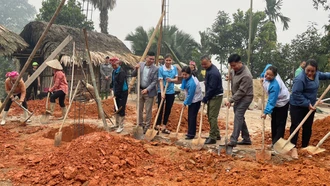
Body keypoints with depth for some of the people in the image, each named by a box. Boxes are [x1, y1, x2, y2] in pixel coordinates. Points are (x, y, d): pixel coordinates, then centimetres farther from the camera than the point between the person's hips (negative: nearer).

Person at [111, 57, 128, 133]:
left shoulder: (121, 72, -18)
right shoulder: (114, 71, 10)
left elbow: (120, 84, -21)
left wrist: (116, 94, -19)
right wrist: (111, 87, 12)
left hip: (123, 93, -9)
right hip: (117, 93, 9)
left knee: (121, 109, -6)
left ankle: (121, 126, 2)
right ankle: (117, 124, 29)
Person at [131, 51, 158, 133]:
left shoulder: (155, 69, -11)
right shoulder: (140, 64, 0)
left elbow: (154, 81, -12)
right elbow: (133, 75, 4)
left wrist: (147, 89, -21)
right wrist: (136, 69, -15)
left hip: (149, 92, -4)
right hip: (140, 90, 4)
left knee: (148, 110, 2)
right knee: (139, 109, 12)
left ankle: (147, 127, 12)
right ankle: (140, 124, 26)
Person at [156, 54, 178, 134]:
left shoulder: (174, 68, 3)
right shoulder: (161, 68, -10)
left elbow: (176, 79, 7)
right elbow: (160, 81, -15)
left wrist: (171, 80, -16)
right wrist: (162, 92, -24)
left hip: (171, 92, 5)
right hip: (162, 91, -4)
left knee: (168, 110, 9)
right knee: (160, 109, -2)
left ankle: (164, 127, 18)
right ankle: (158, 126, 4)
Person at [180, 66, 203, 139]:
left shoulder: (192, 82, -30)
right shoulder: (187, 78, -2)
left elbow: (190, 95, -24)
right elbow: (183, 87, 3)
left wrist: (185, 103, -14)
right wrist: (184, 79, -9)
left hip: (195, 100, -10)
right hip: (191, 100, 10)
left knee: (192, 117, -7)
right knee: (190, 116, 15)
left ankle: (191, 134, 0)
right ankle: (190, 132, 25)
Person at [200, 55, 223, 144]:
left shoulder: (213, 72, -23)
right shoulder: (209, 69, 9)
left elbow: (212, 88, -24)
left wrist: (205, 99, -16)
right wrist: (206, 98, 12)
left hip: (216, 96, -10)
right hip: (211, 96, 10)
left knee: (212, 117, -9)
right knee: (210, 116, 15)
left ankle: (212, 137, -4)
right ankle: (216, 134, 25)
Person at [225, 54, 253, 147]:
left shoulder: (246, 75, -27)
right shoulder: (235, 70, -1)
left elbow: (241, 91, -26)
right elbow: (232, 74, 24)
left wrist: (231, 100, -26)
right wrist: (230, 76, -2)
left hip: (245, 97, -9)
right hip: (237, 97, 9)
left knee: (238, 117, -19)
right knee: (240, 118, 12)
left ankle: (233, 141, -24)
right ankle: (246, 139, 22)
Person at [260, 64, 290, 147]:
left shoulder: (274, 86, -40)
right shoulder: (268, 70, -19)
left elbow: (271, 101, -38)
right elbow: (268, 65, 8)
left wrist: (266, 112, -39)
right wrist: (262, 76, 6)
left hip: (282, 102, -9)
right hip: (275, 103, 9)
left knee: (280, 124, -6)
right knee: (274, 122, 14)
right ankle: (274, 141, 22)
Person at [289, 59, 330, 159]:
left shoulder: (316, 74, -1)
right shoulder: (300, 79, -27)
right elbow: (296, 94, -28)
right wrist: (307, 104, -28)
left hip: (310, 105, 8)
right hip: (297, 106, -8)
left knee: (308, 127, 12)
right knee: (295, 126, -7)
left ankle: (305, 147, 24)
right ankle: (293, 148, -2)